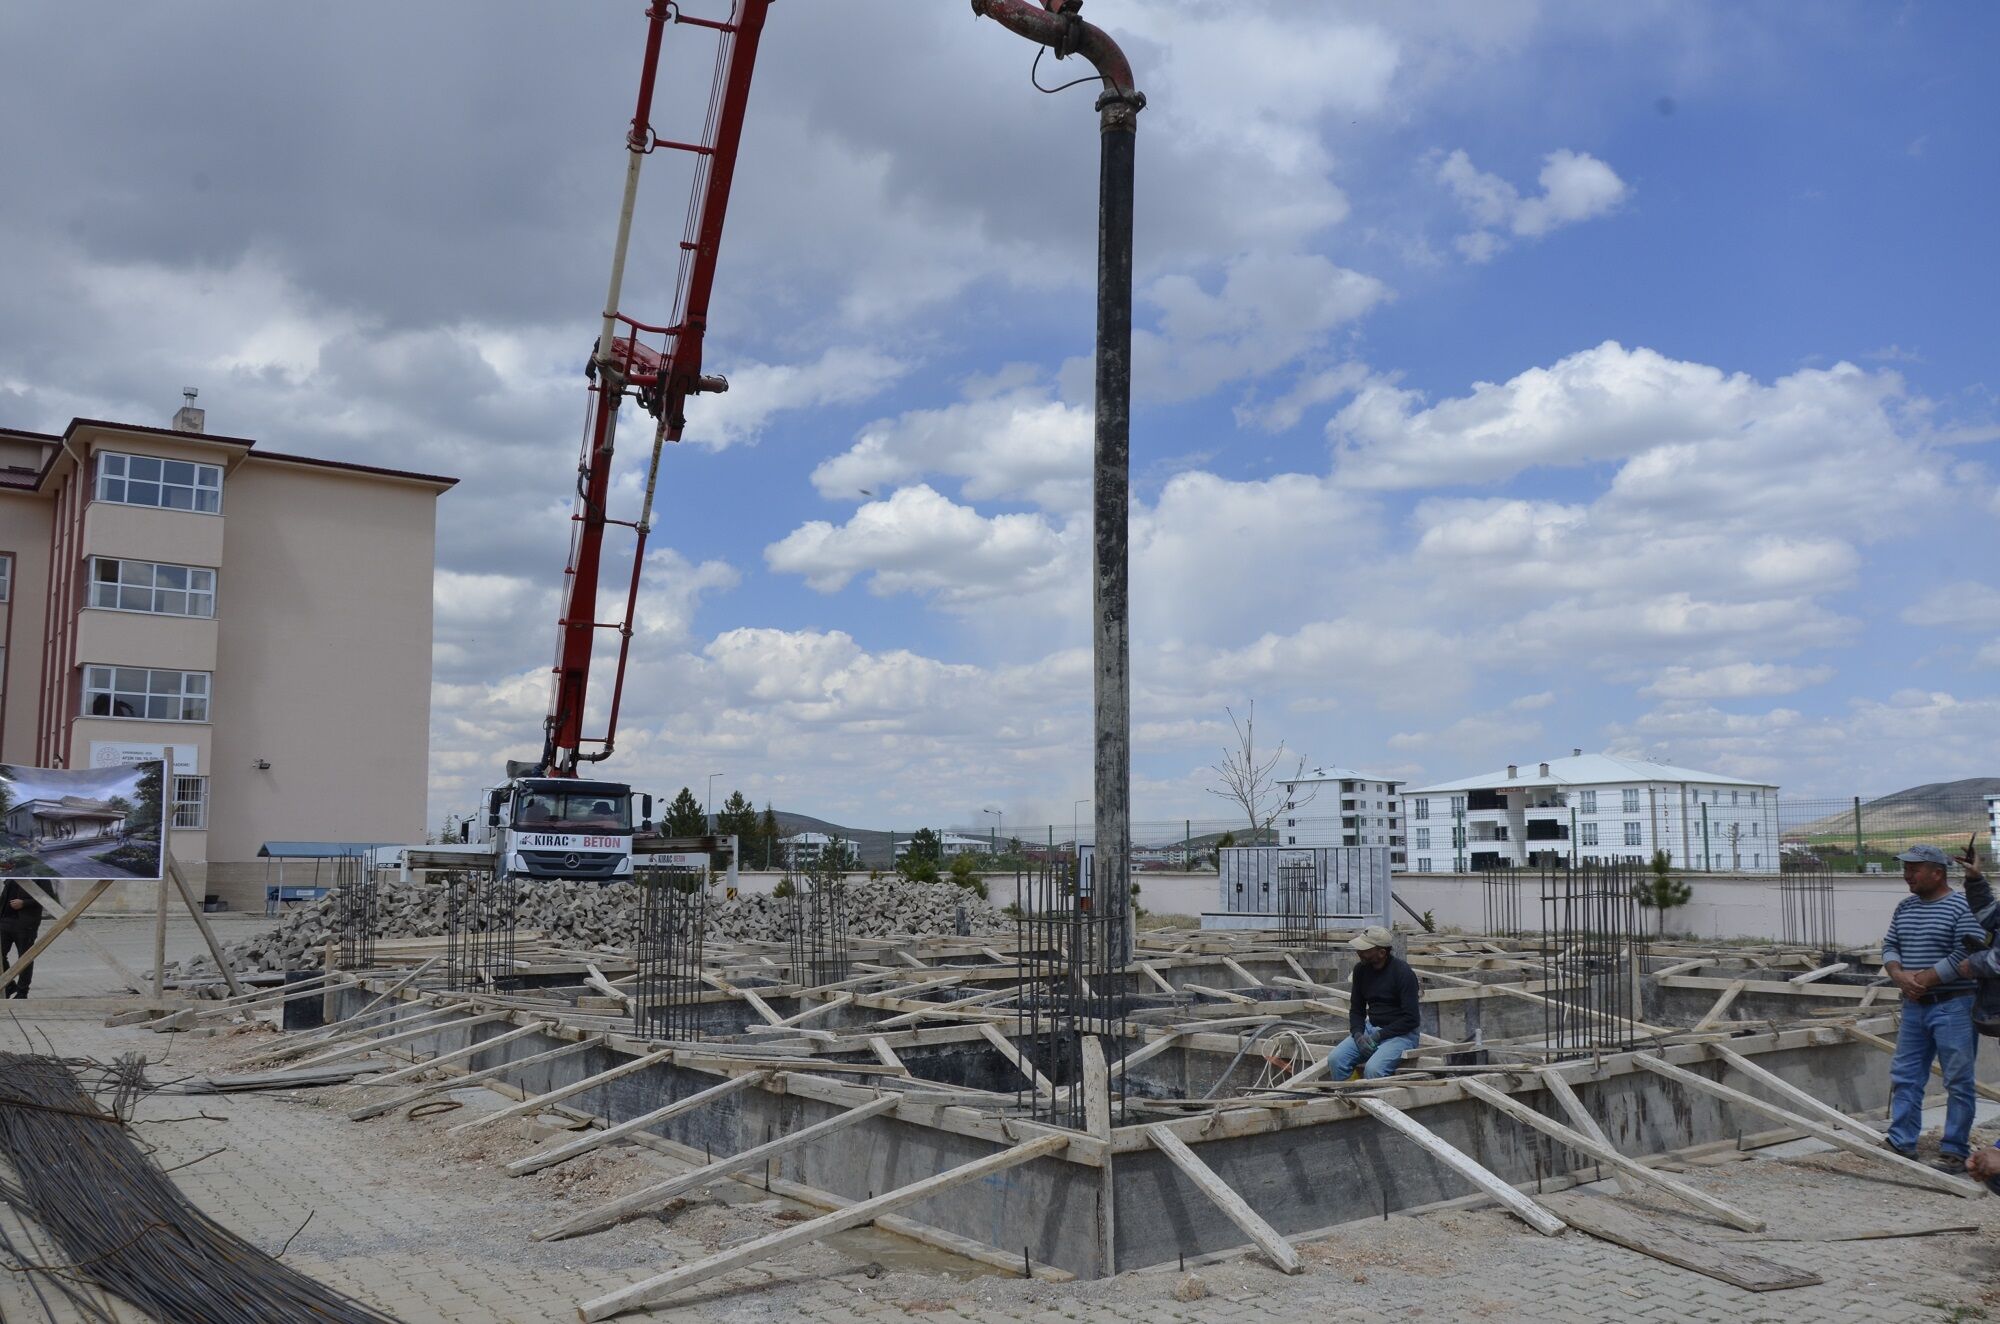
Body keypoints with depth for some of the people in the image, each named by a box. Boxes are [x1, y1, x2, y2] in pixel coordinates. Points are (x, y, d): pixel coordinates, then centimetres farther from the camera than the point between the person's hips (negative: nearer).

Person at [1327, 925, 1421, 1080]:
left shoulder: (1403, 973, -16)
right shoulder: (1361, 969, 2)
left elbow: (1410, 1019, -16)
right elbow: (1356, 1009, 10)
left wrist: (1378, 1036, -18)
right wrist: (1357, 1034, -10)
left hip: (1400, 1033, -6)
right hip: (1371, 1028, 6)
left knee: (1373, 1069, -31)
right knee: (1336, 1059, -17)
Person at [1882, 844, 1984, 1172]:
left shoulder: (1962, 908, -10)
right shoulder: (1904, 908, 12)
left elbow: (1966, 954, -17)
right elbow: (1889, 947, 13)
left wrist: (1925, 980, -15)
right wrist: (1900, 976, -7)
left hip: (1953, 1006, -7)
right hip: (1914, 1006, 7)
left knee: (1958, 1081, 0)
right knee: (1904, 1077, 8)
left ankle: (1955, 1150, 7)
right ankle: (1901, 1142, 15)